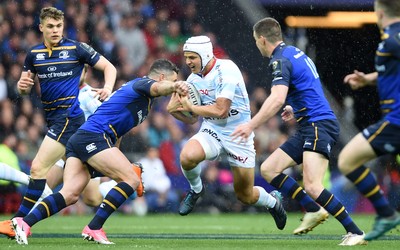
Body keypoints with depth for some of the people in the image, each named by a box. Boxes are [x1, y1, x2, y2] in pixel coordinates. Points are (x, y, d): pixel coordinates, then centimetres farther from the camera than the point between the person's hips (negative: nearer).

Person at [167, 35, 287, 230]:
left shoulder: (226, 70, -20)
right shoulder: (194, 80, 1)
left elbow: (220, 111, -25)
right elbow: (192, 119, 9)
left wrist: (190, 107, -17)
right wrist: (174, 110, -11)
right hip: (212, 131, 5)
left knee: (246, 196, 5)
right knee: (187, 156, -30)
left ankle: (272, 201, 40)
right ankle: (196, 189, 3)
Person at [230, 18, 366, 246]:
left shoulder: (281, 60, -13)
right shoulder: (295, 52, 17)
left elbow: (277, 99, -28)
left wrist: (251, 126, -29)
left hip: (318, 125, -10)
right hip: (309, 127, 10)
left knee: (313, 186, -22)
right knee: (269, 169, 6)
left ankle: (355, 233, -17)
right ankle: (314, 211, 6)